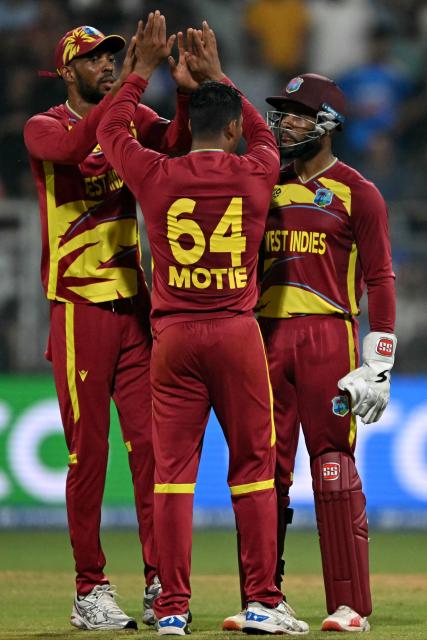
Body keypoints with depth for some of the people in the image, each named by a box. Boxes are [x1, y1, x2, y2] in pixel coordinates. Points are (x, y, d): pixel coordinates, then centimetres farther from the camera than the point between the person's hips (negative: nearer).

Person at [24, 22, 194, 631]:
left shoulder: (131, 120, 11)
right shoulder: (44, 127, -2)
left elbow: (176, 143, -10)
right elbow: (71, 149, -26)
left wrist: (186, 90, -27)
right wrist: (128, 86, -30)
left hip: (135, 306, 4)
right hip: (79, 309, -4)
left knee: (150, 442, 0)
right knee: (87, 450, -2)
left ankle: (158, 583, 2)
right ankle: (89, 591, 3)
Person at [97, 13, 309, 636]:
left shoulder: (157, 176, -2)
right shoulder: (255, 173, -1)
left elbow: (111, 130, 17)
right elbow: (266, 135, 23)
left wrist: (143, 69, 25)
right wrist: (217, 76, 30)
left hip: (174, 334, 1)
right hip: (237, 329, -1)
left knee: (173, 468, 3)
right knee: (253, 465, 5)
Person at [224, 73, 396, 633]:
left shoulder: (356, 193, 0)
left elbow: (380, 280, -3)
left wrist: (379, 364, -10)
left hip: (329, 335, -5)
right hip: (267, 336, 5)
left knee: (334, 467, -7)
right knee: (264, 467, 4)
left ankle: (350, 605, -5)